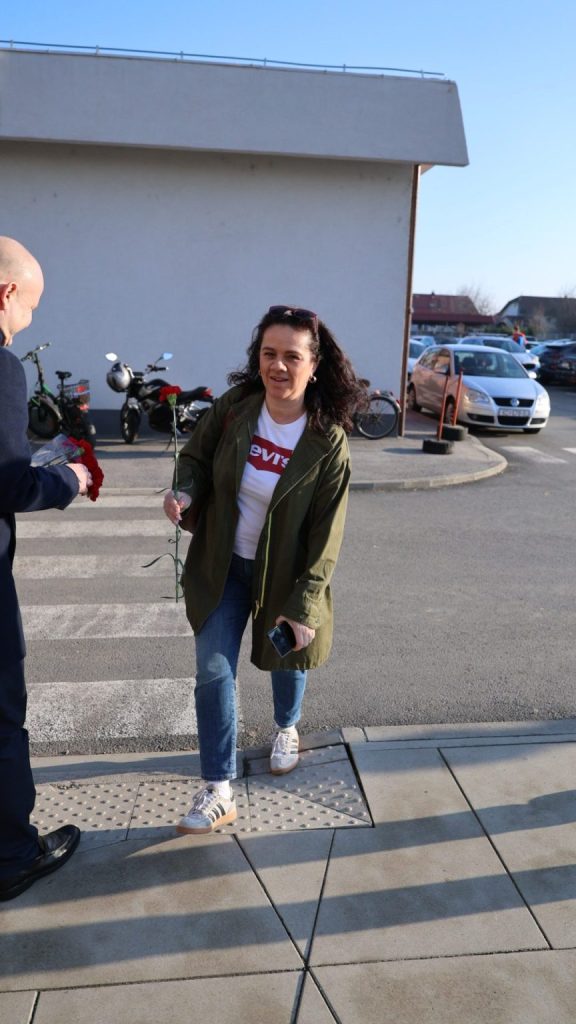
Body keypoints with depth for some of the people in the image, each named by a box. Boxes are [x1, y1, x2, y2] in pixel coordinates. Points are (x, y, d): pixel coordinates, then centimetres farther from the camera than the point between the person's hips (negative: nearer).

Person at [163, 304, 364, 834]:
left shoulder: (328, 442, -21)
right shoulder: (233, 408, -13)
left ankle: (286, 728, 54)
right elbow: (196, 457, 4)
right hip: (223, 566, 2)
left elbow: (326, 533, -17)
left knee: (286, 659, 20)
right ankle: (219, 792, 12)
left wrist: (305, 606, -18)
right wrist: (186, 492, -20)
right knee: (213, 670, -1)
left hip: (283, 574, -2)